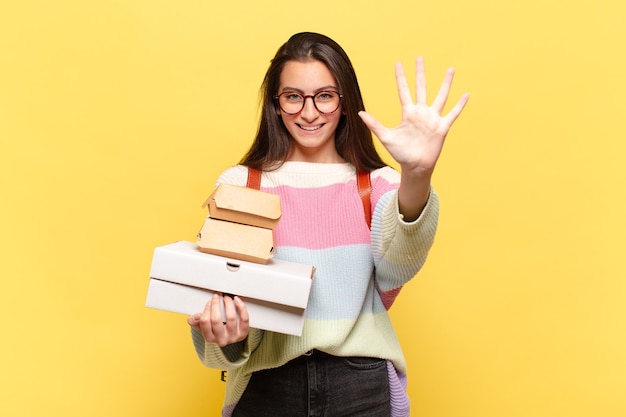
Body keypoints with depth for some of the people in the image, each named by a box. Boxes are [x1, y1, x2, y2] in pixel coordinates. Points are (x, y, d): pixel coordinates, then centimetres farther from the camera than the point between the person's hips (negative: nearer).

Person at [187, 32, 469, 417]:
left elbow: (397, 268, -19)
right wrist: (227, 336, -26)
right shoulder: (238, 184, -1)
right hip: (266, 385, 0)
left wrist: (417, 176, -36)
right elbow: (222, 287, -5)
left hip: (362, 384, 1)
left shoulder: (378, 183, -1)